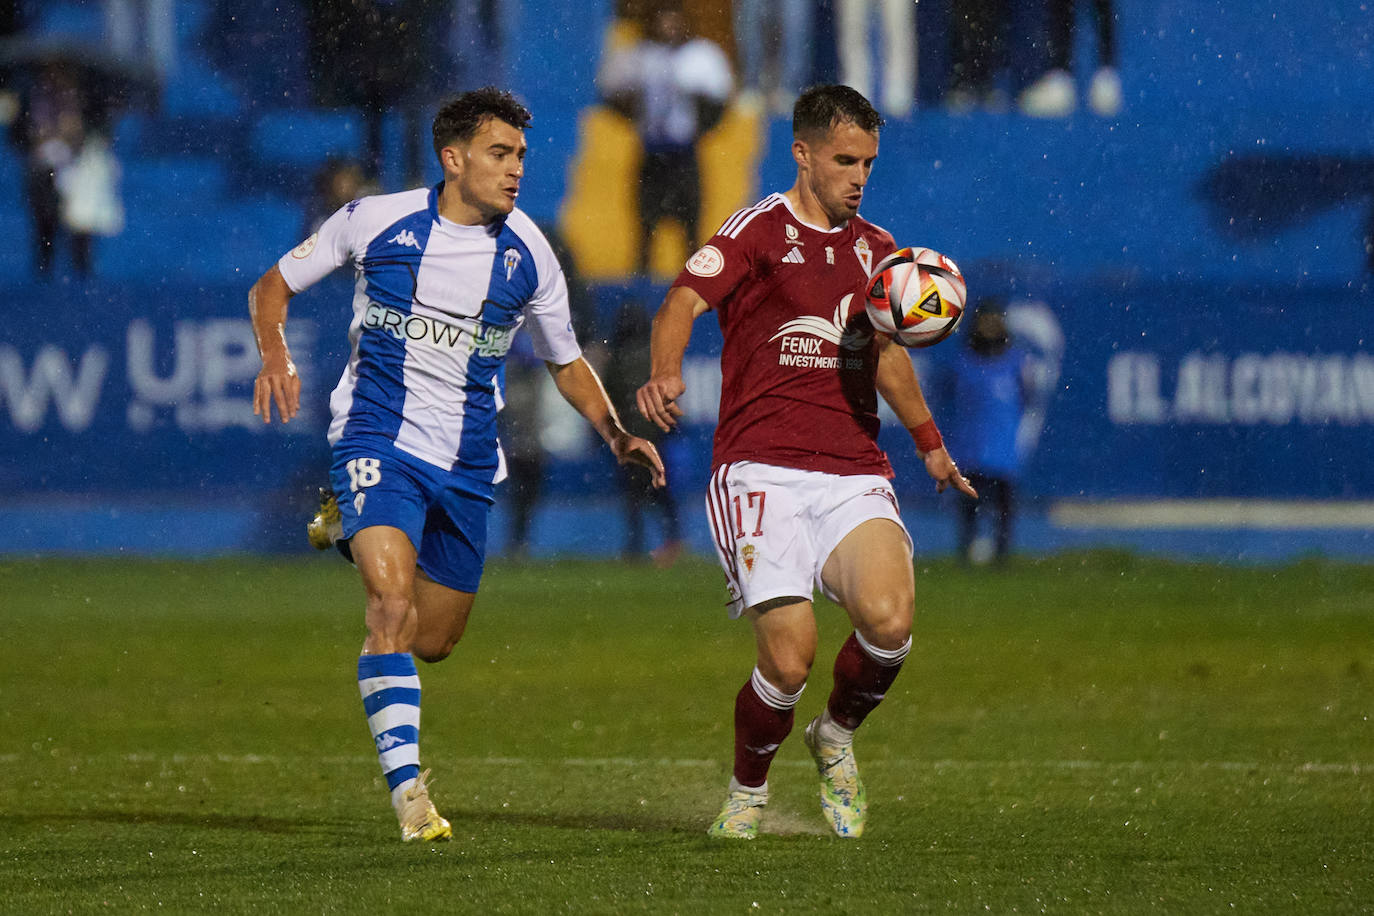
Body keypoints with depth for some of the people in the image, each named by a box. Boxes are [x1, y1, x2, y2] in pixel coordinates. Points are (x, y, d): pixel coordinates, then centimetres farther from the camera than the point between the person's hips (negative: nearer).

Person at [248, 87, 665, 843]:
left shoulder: (526, 255, 2)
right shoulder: (374, 222, -6)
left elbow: (566, 363, 15)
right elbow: (273, 286, 6)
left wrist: (616, 434, -1)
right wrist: (275, 354, -15)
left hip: (466, 466, 4)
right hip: (378, 442, -4)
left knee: (434, 640, 13)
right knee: (393, 607, -24)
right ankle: (406, 784, -22)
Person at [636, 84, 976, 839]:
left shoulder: (877, 249, 18)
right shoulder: (759, 231, 0)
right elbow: (682, 303, -15)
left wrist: (929, 442, 43)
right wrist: (666, 376, -35)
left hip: (854, 477, 4)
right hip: (762, 471, -4)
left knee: (889, 619, -23)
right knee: (789, 658, -16)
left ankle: (837, 737, 8)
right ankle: (746, 792, 14)